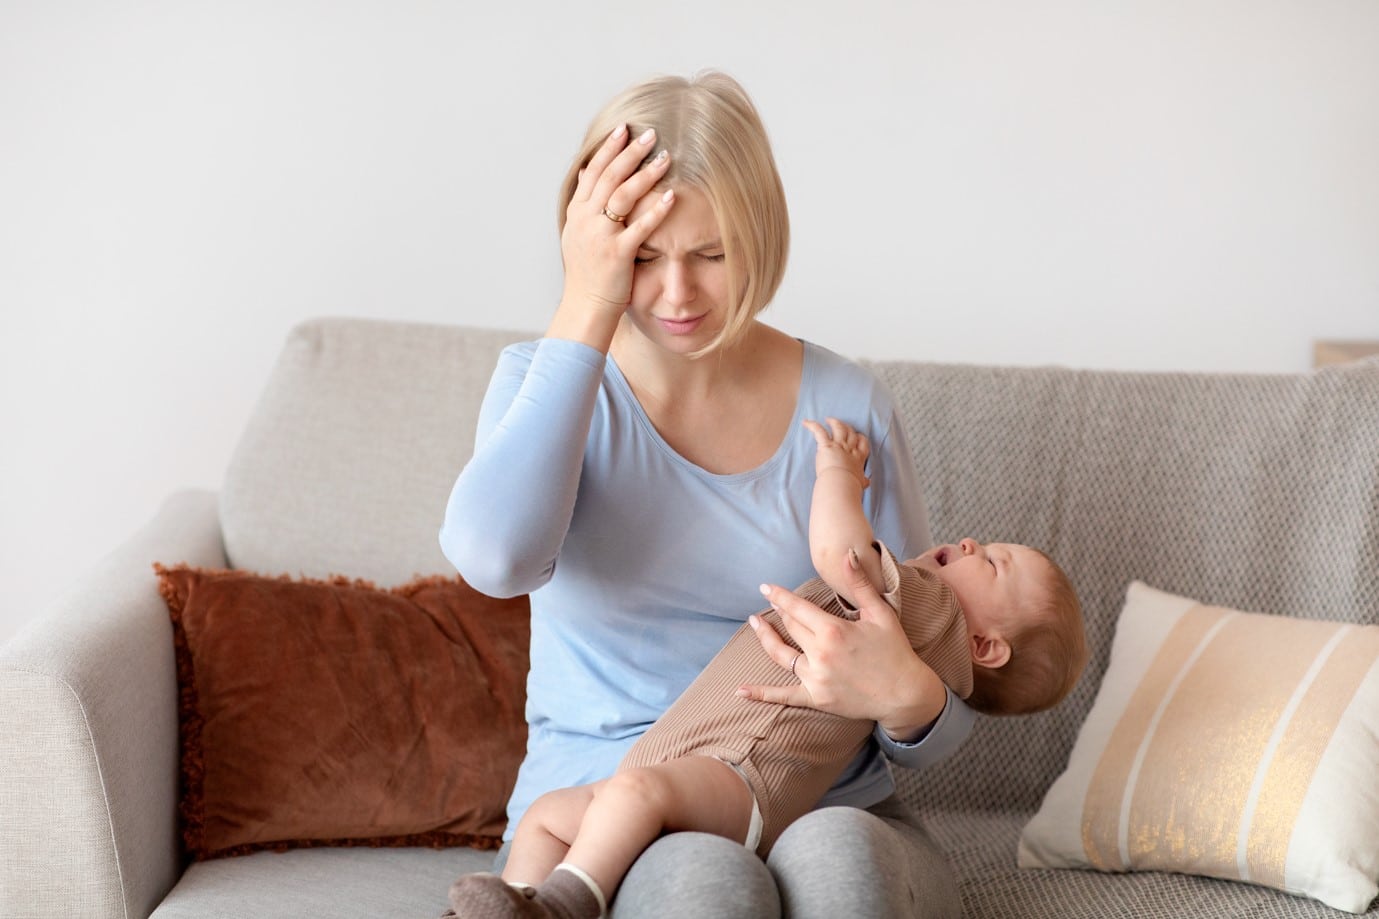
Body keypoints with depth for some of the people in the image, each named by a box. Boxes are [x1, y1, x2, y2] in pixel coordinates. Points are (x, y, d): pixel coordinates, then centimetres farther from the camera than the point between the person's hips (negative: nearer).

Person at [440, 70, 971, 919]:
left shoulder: (846, 408, 2)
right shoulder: (545, 382, 2)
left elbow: (939, 729, 5)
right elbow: (496, 557, -23)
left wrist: (906, 695, -20)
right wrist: (587, 310, -18)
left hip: (830, 813, 1)